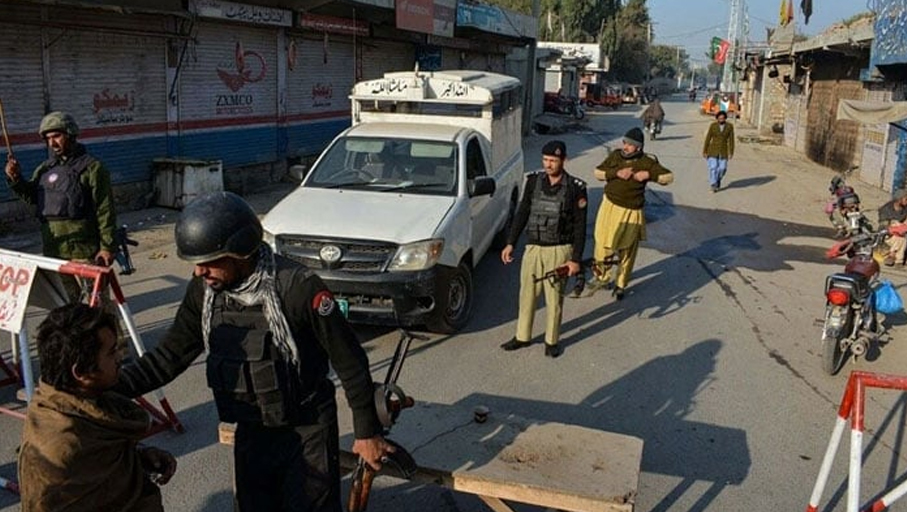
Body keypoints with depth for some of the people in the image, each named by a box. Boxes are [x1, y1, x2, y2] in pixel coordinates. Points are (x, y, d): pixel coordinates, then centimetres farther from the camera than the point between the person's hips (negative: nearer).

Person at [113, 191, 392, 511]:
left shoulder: (299, 288, -26)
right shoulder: (204, 290, -8)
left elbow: (349, 362, -17)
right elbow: (171, 354, 1)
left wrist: (367, 432, -10)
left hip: (307, 431, -5)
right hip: (251, 431, 6)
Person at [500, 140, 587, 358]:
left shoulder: (575, 188, -7)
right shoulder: (534, 181, 2)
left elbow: (580, 226, -6)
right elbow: (522, 214, 9)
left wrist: (576, 259, -9)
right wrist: (510, 243, 5)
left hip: (559, 250, -3)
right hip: (533, 248, 3)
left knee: (554, 298, 5)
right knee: (527, 294, 10)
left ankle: (552, 341, 20)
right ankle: (522, 337, 25)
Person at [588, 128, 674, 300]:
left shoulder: (647, 162, -9)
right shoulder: (615, 155, -2)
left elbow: (669, 177, -5)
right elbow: (597, 173, 0)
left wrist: (649, 175, -20)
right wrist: (616, 173, -16)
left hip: (631, 213, -2)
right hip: (610, 207, 2)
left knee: (627, 251, 9)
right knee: (604, 245, 6)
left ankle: (621, 285, 28)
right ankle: (602, 276, 31)